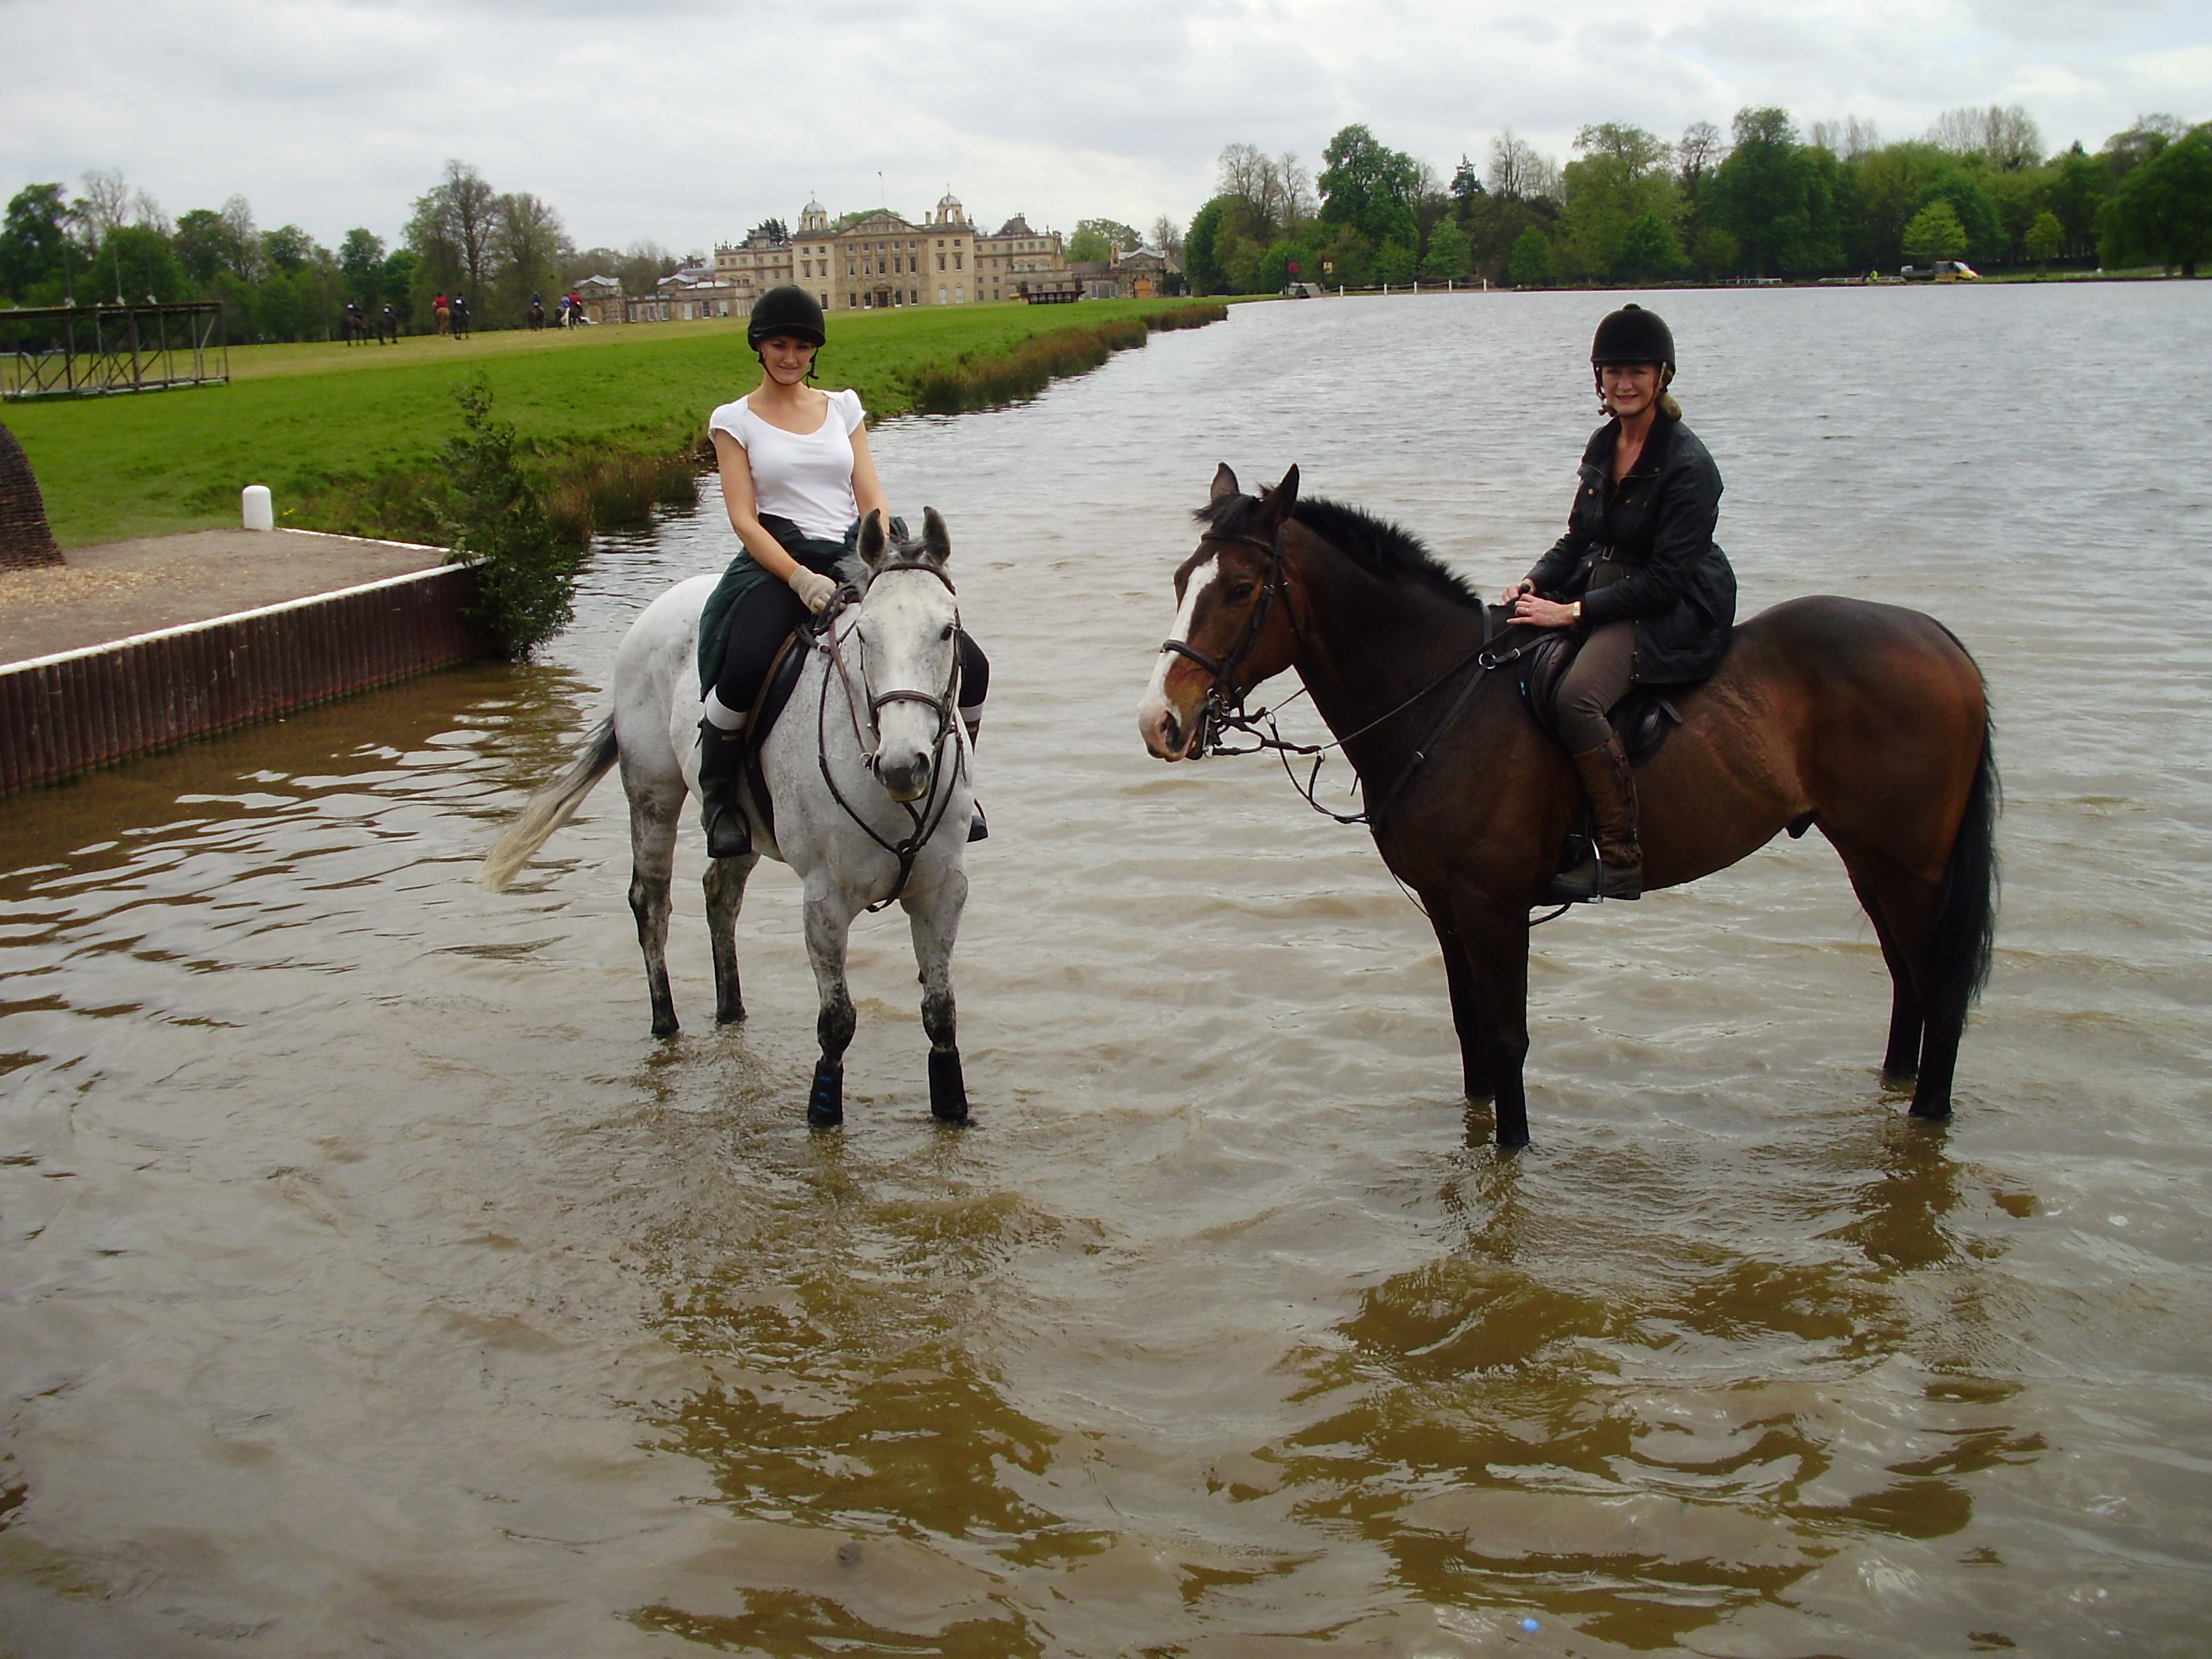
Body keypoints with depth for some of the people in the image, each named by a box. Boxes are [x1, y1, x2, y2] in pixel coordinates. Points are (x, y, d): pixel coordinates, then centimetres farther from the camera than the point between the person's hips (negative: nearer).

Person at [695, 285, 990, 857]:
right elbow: (743, 518, -4)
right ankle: (715, 793, -8)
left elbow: (872, 501, 10)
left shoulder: (844, 408, 16)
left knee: (969, 665, -14)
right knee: (743, 672, -36)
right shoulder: (735, 420, 7)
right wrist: (802, 579, -20)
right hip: (777, 566, -3)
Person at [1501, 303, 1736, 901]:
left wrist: (1573, 611, -22)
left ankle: (1621, 858, -26)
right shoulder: (1603, 445, 10)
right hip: (1600, 592, 9)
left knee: (1576, 696, -34)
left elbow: (1665, 580, -18)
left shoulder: (1688, 466, -14)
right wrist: (1534, 582, -2)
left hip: (1673, 616, -9)